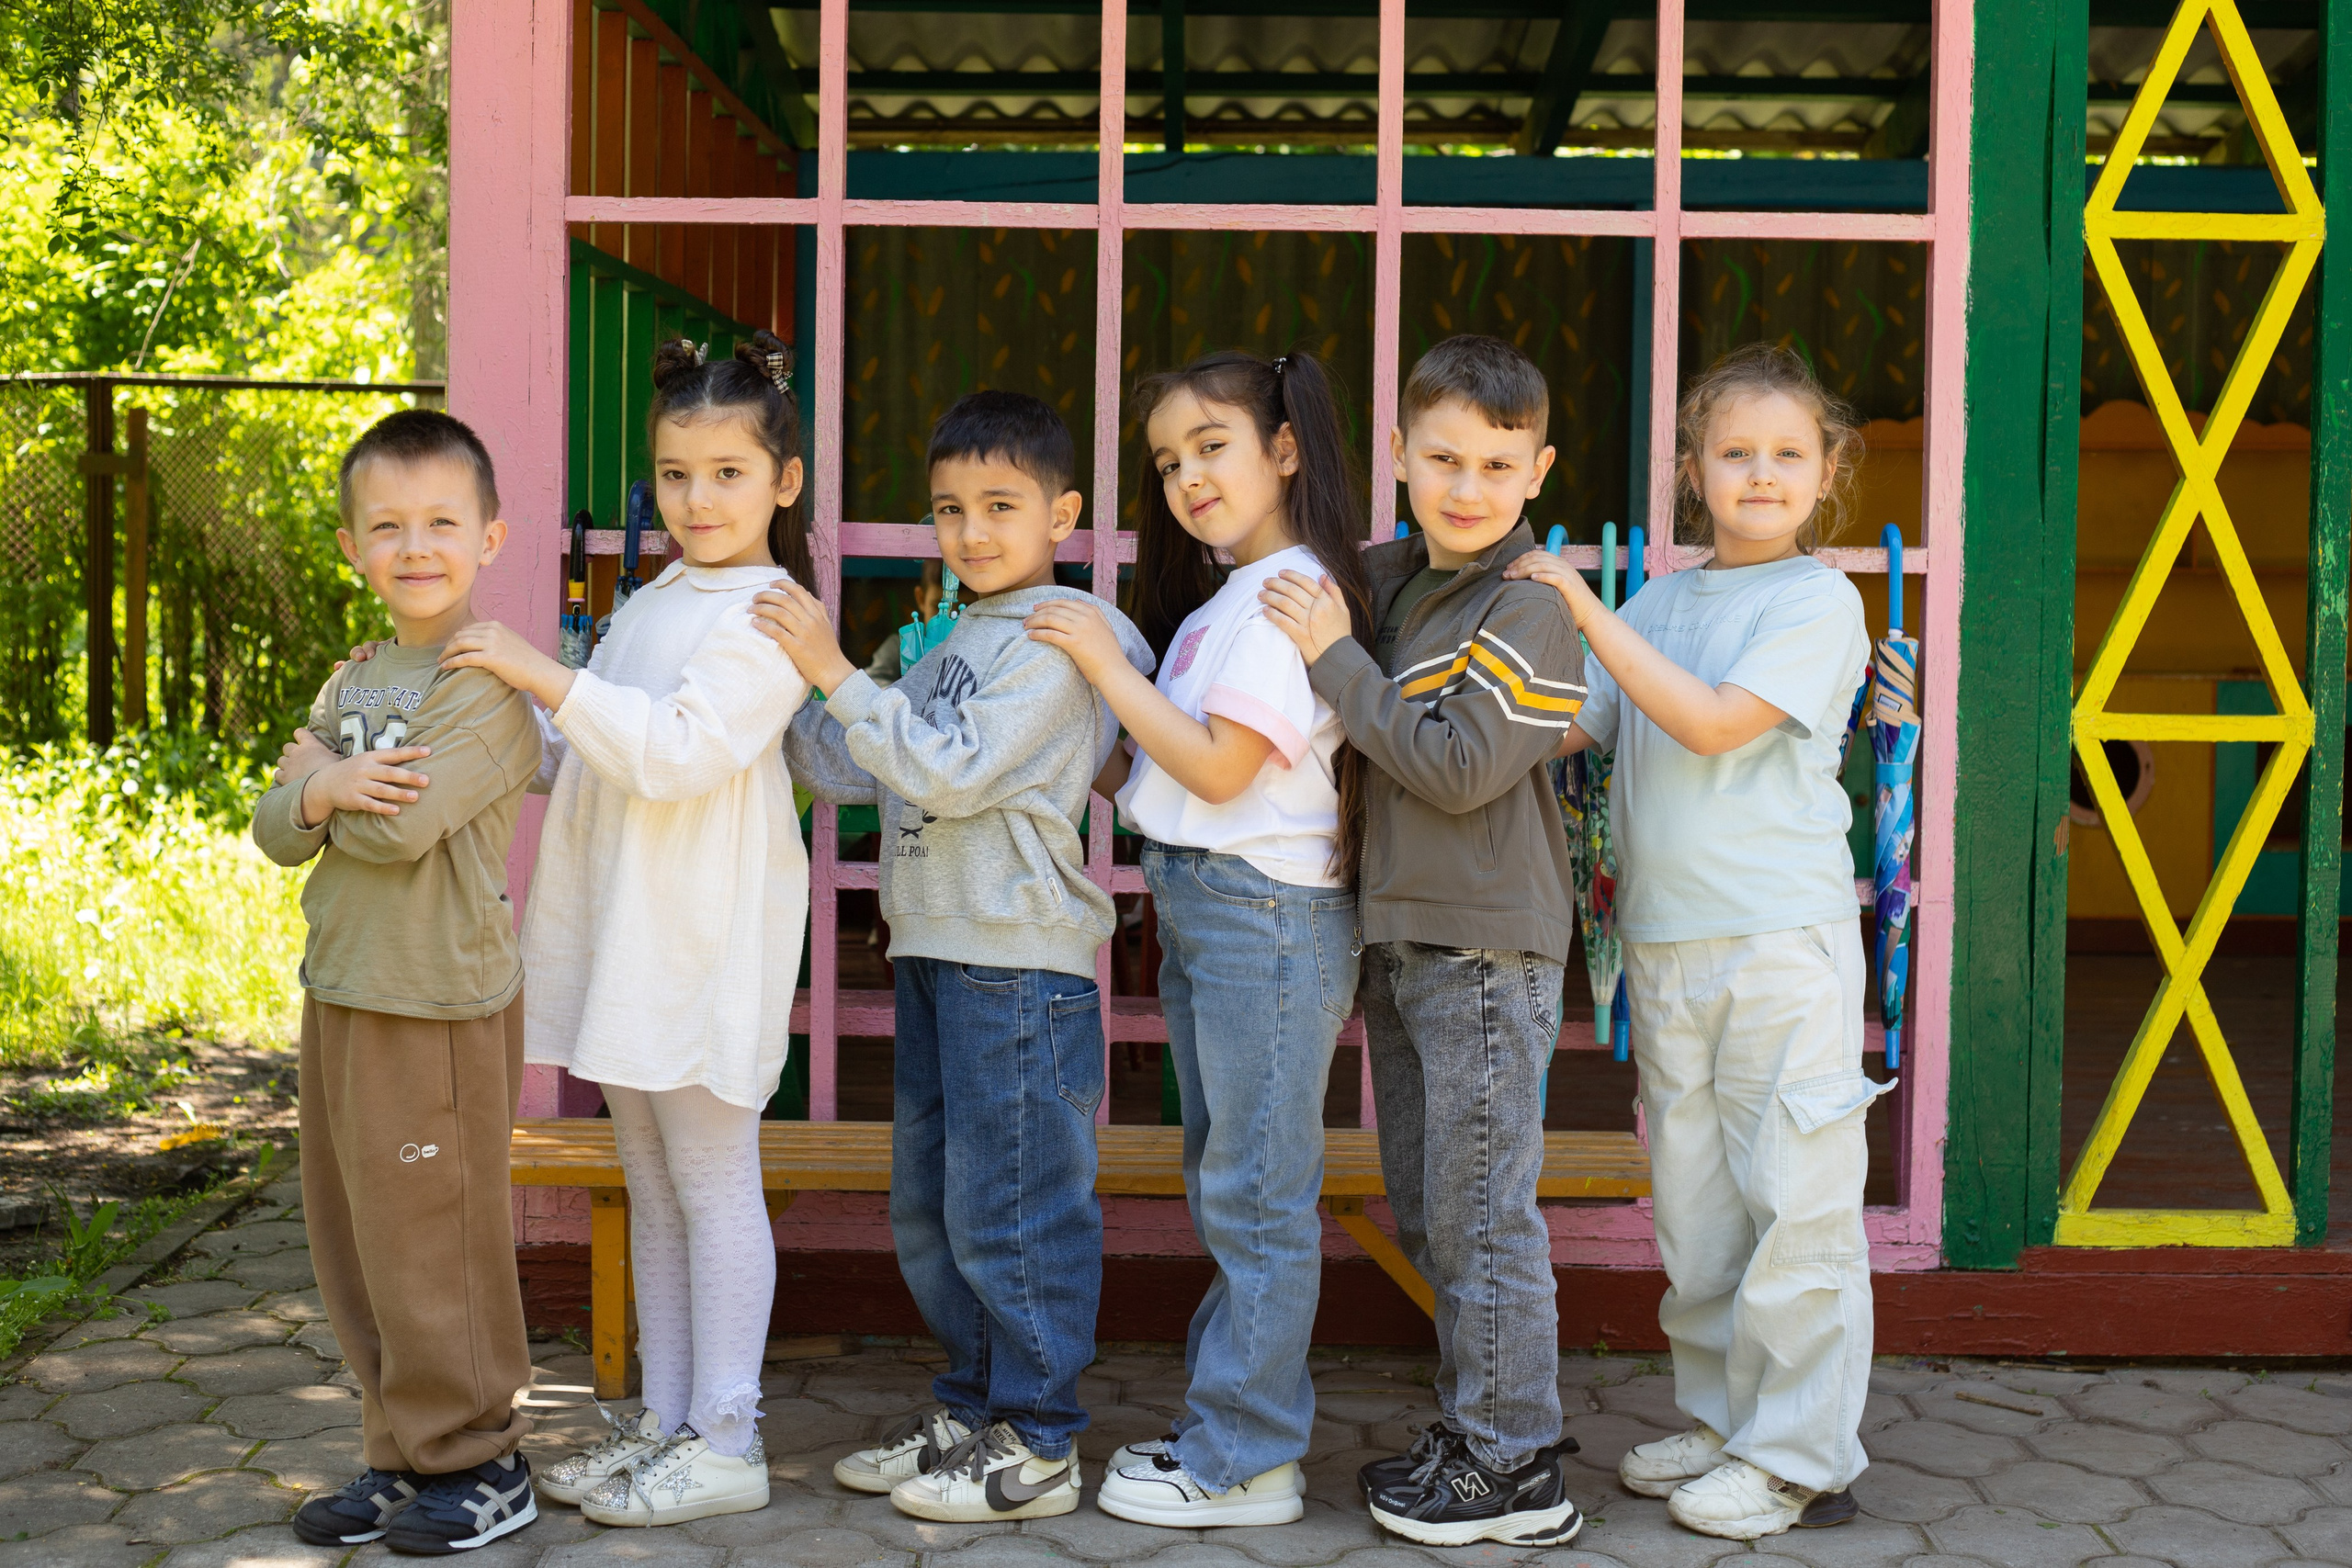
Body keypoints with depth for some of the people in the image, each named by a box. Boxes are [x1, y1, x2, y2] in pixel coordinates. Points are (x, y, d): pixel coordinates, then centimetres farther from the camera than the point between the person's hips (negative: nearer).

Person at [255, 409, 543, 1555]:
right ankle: (400, 1454, 25)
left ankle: (475, 1461, 14)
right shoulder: (350, 684, 13)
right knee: (353, 1238, 13)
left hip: (440, 1002, -8)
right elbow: (273, 831, 9)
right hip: (340, 989, 8)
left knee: (434, 1242, -1)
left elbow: (403, 824, -23)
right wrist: (321, 793, -13)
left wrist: (320, 773, -5)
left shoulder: (490, 685, -13)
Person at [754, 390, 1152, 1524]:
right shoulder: (955, 644, 17)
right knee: (928, 1208, 17)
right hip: (933, 953, 10)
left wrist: (837, 674, -20)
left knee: (1010, 1211, -3)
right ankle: (969, 1412, 30)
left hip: (1020, 963, -10)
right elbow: (850, 769, 21)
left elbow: (950, 772, -20)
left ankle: (1035, 1447, 9)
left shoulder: (1059, 641, -11)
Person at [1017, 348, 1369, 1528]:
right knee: (1226, 1188, 16)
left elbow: (1220, 768, -19)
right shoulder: (1222, 601, 16)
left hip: (1266, 915, -10)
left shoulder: (1290, 595, -14)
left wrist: (1106, 665, -14)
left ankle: (1246, 1464, 6)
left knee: (1256, 1194, -2)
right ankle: (1225, 1422, 27)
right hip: (1199, 911, 10)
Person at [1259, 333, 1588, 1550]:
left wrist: (1335, 658, -17)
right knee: (1424, 1210, 16)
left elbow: (1459, 765, -22)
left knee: (1481, 1211, -2)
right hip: (1397, 939, 8)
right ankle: (1467, 1425, 29)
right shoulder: (1385, 579, 9)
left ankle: (1516, 1467, 8)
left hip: (1488, 949, -8)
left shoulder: (1531, 609, -14)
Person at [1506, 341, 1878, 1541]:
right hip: (1664, 944, 6)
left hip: (1782, 940, -6)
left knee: (1793, 1202, -2)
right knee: (1692, 1206, 13)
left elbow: (1711, 722, -17)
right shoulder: (1657, 606, 12)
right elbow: (1558, 727, 13)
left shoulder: (1819, 600, -6)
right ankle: (1722, 1420, 27)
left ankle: (1799, 1459, 7)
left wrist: (1586, 610, -14)